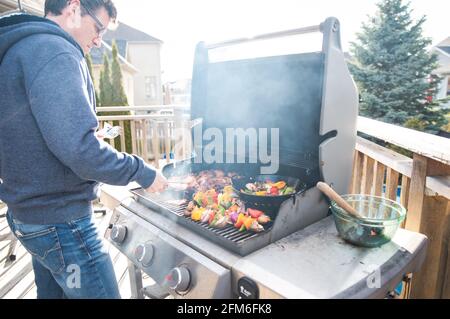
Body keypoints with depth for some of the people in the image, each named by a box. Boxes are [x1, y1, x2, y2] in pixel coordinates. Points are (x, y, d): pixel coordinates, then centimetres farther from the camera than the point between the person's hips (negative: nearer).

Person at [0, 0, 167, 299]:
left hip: (28, 213, 10)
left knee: (53, 291, 24)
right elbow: (79, 150, -29)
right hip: (60, 221, -10)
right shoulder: (54, 51, -18)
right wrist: (142, 172, -16)